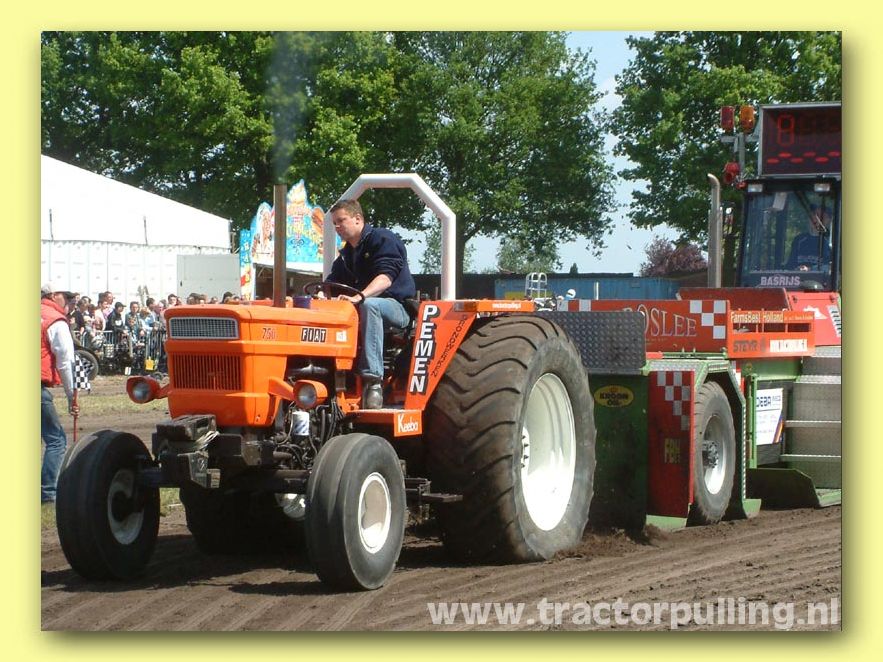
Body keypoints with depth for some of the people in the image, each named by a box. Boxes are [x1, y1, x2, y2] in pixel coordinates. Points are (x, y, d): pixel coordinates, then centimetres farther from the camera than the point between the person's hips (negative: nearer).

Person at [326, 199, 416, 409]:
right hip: (364, 310, 7)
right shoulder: (346, 255, 19)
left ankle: (373, 379, -48)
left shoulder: (382, 239, -6)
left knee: (369, 306, -40)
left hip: (398, 307, -7)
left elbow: (385, 278, -21)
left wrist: (359, 296, -37)